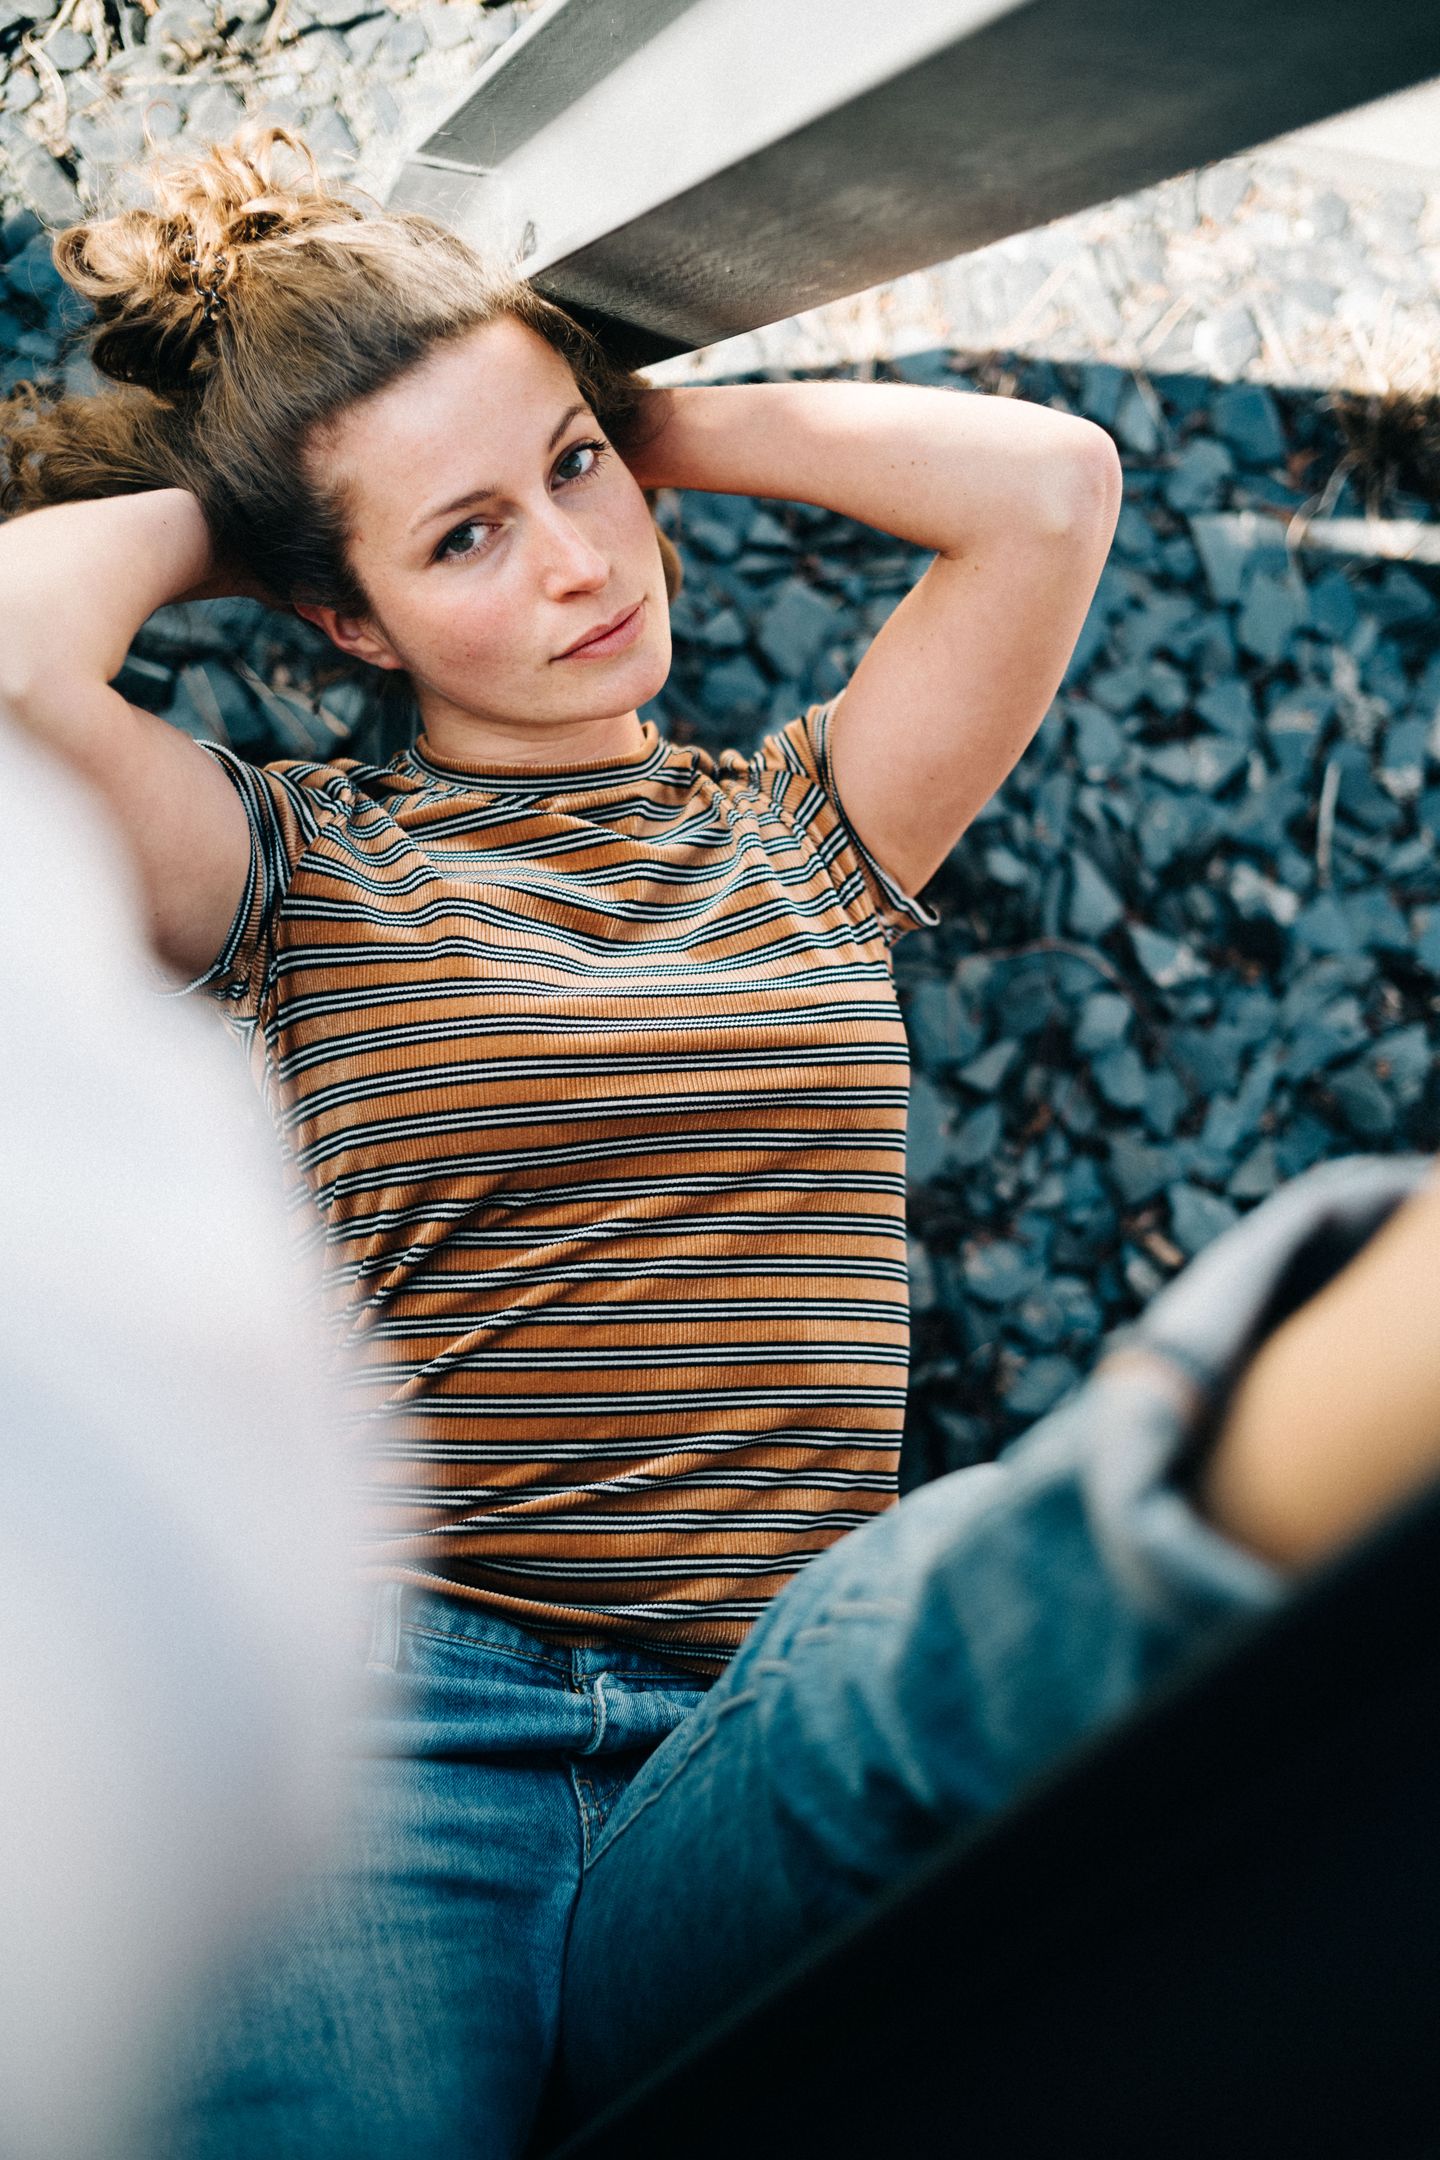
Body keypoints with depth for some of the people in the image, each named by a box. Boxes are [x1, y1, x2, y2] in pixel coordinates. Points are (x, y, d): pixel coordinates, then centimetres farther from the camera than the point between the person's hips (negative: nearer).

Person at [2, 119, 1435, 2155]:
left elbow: (1050, 483, 6)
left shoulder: (800, 832, 18)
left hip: (779, 1748, 1)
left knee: (969, 1593, -36)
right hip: (409, 1727, 0)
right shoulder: (304, 865, 10)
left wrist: (659, 424, 16)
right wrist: (202, 508, 11)